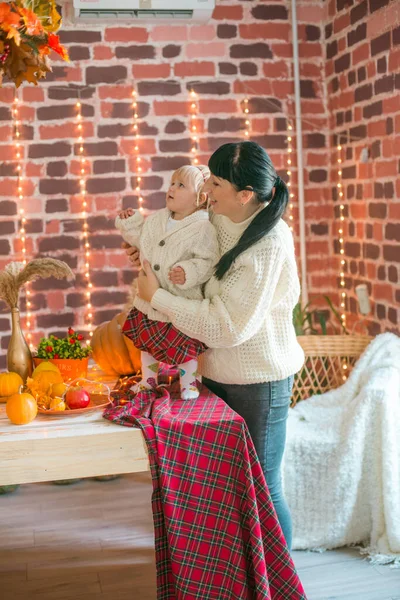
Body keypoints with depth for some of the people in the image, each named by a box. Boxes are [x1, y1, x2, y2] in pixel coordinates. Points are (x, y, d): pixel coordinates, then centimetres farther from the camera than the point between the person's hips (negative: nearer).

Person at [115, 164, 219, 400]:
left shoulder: (203, 228, -18)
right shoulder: (157, 219, 4)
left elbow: (209, 261, -21)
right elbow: (140, 238, 20)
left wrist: (189, 273, -33)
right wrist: (130, 222, 7)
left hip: (182, 304, -7)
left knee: (184, 347, 7)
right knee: (146, 341, 21)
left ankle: (189, 384, 30)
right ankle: (148, 380, 41)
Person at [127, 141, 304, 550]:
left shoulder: (269, 244, -24)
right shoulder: (219, 222, 0)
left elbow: (228, 325, -27)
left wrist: (157, 297, -19)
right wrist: (150, 259, 3)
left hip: (260, 381, -8)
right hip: (218, 373, 8)